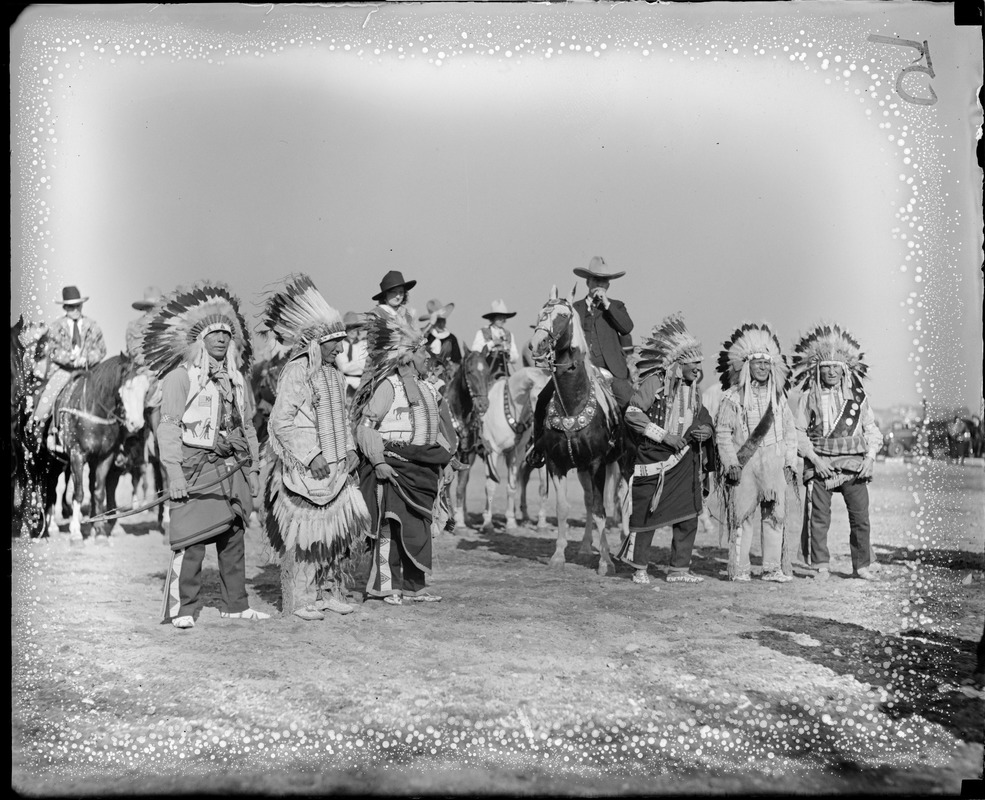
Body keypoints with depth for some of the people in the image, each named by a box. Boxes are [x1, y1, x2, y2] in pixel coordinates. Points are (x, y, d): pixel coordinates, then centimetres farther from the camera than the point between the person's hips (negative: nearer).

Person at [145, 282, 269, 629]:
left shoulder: (237, 378, 18)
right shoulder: (180, 376, -1)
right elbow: (168, 426, -7)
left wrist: (253, 468, 16)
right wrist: (174, 472, -15)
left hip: (234, 469, 6)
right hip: (197, 467, -6)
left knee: (234, 538, 8)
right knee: (191, 539, -8)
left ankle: (236, 605, 16)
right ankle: (181, 608, -1)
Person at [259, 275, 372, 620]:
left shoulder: (333, 375, 12)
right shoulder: (295, 373, -13)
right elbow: (280, 422, -16)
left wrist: (349, 448, 7)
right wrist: (311, 456, -19)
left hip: (335, 466, 8)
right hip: (303, 469, -8)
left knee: (336, 530, 11)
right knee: (303, 533, -2)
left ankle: (329, 591, 23)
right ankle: (299, 600, 8)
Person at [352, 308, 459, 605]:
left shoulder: (429, 390, 15)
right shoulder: (388, 386, -7)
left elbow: (443, 431, 24)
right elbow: (365, 426, -12)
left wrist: (443, 456, 12)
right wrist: (378, 462, -19)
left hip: (423, 470, 7)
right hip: (393, 468, -7)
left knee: (421, 528, 9)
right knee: (392, 525, -6)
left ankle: (414, 585, 18)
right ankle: (386, 586, 3)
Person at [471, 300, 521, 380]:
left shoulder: (509, 335, 16)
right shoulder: (481, 333, 5)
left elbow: (515, 358, 15)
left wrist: (508, 352, -6)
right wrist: (492, 343, -10)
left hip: (505, 374, 3)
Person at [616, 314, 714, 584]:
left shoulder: (694, 389, 11)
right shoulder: (655, 381, -11)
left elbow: (702, 417, 24)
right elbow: (632, 413, -17)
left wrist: (706, 430, -1)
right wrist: (664, 435, -19)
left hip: (686, 460, 7)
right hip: (655, 460, -7)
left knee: (688, 517, 6)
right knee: (647, 513, 3)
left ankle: (679, 569, 18)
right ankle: (639, 568, 18)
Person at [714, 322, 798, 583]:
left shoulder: (778, 396, 14)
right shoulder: (732, 397, 1)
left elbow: (790, 432, 17)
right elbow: (723, 433, -2)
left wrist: (790, 463, 9)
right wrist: (731, 463, -11)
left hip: (773, 463, 4)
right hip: (743, 464, -4)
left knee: (775, 514, 3)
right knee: (741, 515, -3)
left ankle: (772, 568, 11)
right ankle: (738, 569, 3)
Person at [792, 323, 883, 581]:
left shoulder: (858, 396, 9)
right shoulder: (809, 397, 4)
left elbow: (872, 430, 12)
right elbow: (799, 432, 2)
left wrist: (870, 457, -2)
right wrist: (815, 458, -9)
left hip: (854, 465, 1)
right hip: (820, 465, -1)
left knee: (861, 518, 0)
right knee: (819, 518, -1)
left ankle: (861, 566, 13)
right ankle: (821, 567, 8)